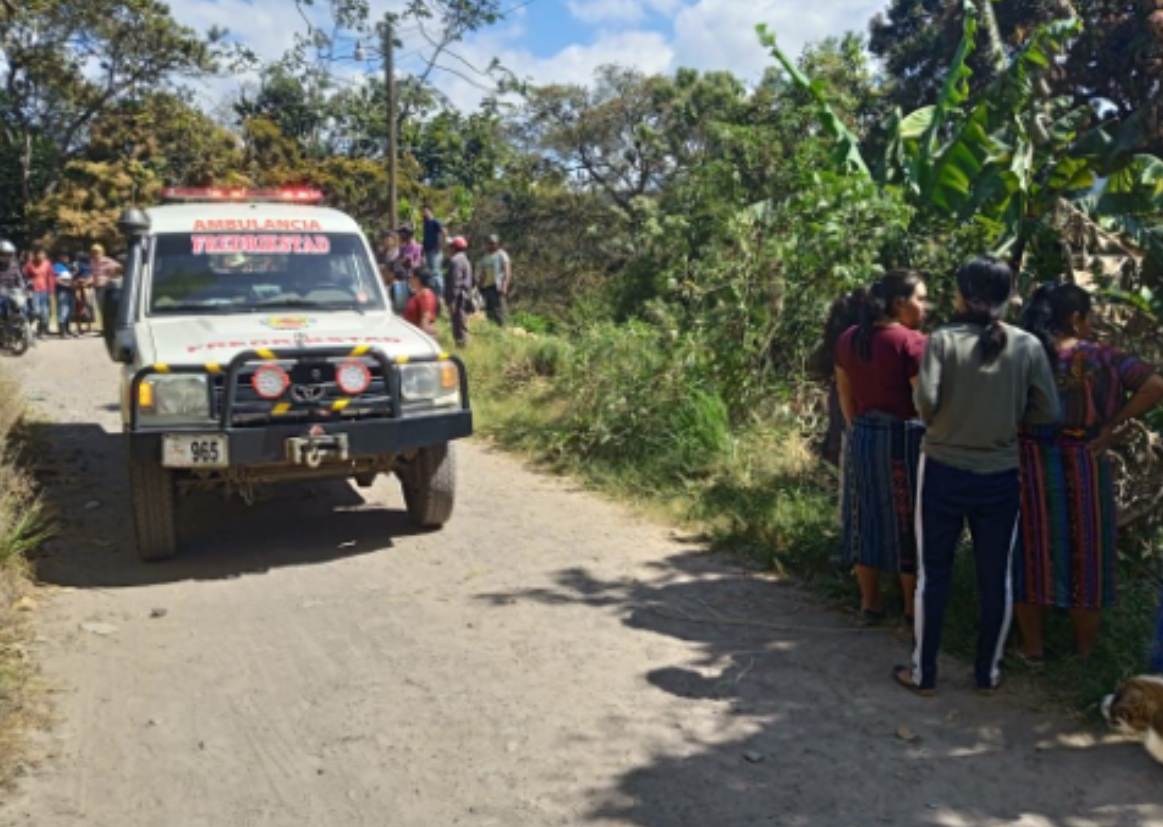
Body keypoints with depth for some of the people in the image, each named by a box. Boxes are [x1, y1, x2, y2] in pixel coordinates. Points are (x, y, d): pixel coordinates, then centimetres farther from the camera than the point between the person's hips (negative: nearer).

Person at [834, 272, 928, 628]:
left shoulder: (849, 339, 5)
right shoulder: (912, 342, -15)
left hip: (862, 436, 6)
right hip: (903, 439, -6)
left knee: (867, 519, 13)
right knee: (906, 522, 6)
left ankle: (869, 605, 22)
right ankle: (912, 609, 17)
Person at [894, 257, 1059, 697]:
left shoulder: (943, 340, -10)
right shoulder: (1028, 345, -3)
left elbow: (925, 400, -19)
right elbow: (1048, 411, -3)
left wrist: (940, 421, 3)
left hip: (944, 471, -2)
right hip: (1000, 476, 2)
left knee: (933, 574, 8)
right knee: (996, 577, 13)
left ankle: (923, 672, 17)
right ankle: (988, 672, 24)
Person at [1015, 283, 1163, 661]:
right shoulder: (1098, 356, -8)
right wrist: (1111, 425, -8)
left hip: (1029, 468, 1)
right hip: (1082, 469, -1)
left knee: (1032, 555, 11)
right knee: (1085, 556, 13)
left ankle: (1031, 647, 19)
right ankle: (1085, 650, 25)